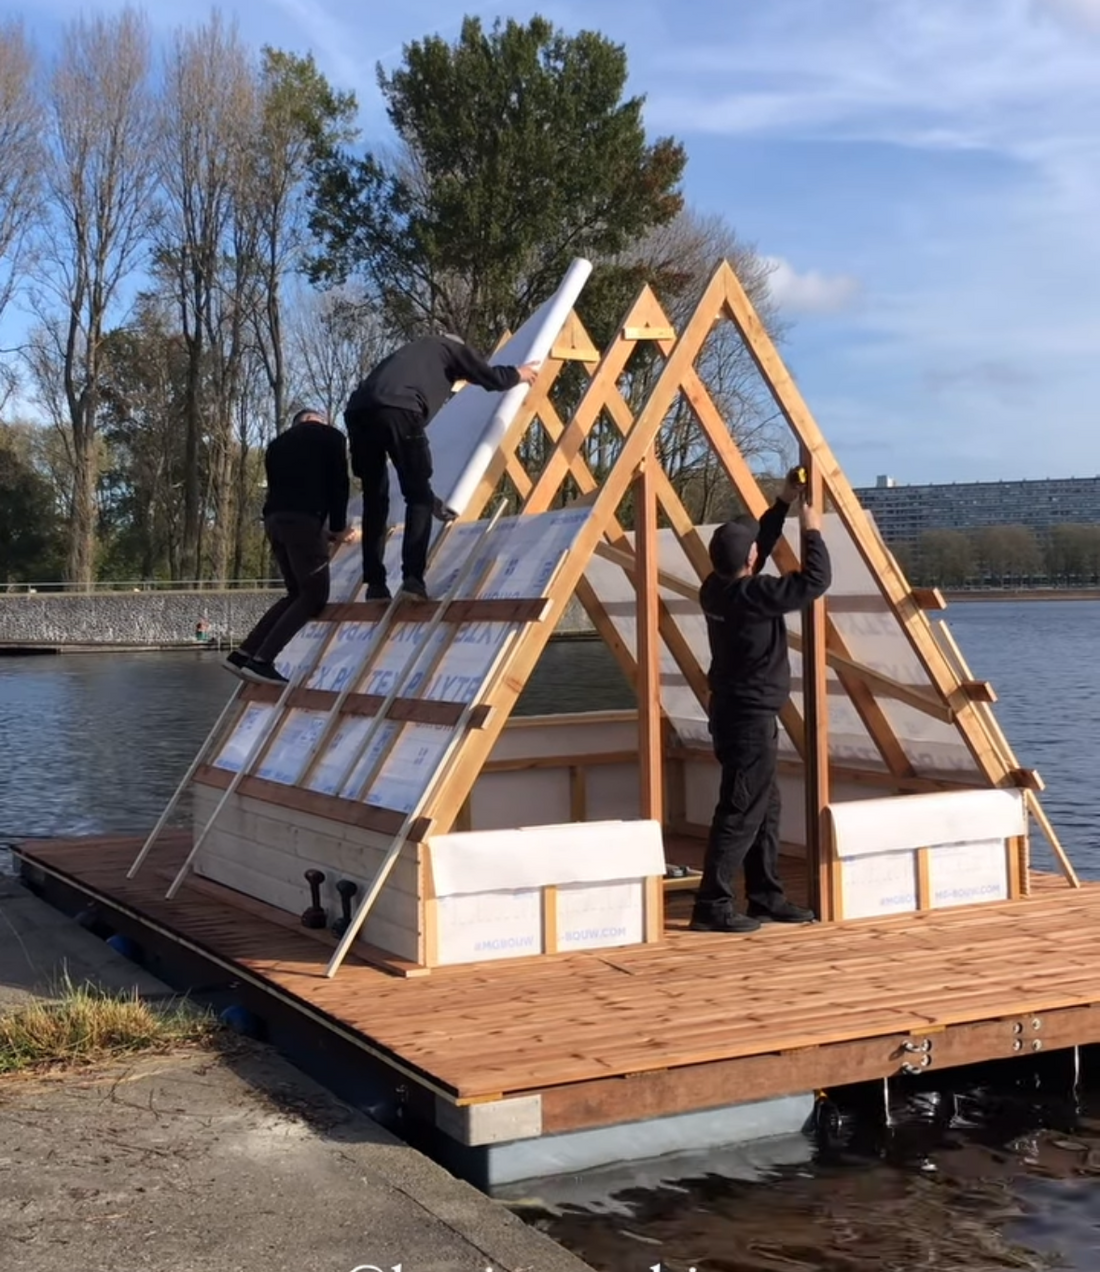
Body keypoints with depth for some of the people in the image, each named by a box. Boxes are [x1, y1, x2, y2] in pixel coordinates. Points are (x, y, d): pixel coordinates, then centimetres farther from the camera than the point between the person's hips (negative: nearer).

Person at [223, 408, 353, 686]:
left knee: (297, 593, 16)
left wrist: (326, 530, 22)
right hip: (303, 520, -7)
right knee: (314, 595, -3)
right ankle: (261, 661, -14)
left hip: (274, 519, 7)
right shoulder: (331, 436, 13)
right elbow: (339, 484, 3)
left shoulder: (278, 444, 28)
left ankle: (243, 654, 7)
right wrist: (338, 528, 12)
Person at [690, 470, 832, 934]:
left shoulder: (717, 587, 4)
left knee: (765, 808, 16)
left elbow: (756, 542, 21)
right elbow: (814, 581, -19)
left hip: (740, 711, 10)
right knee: (741, 812, -7)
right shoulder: (753, 595, -21)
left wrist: (782, 504, 19)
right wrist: (812, 531, -6)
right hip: (750, 717, -10)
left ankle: (765, 895, 23)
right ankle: (711, 906, -6)